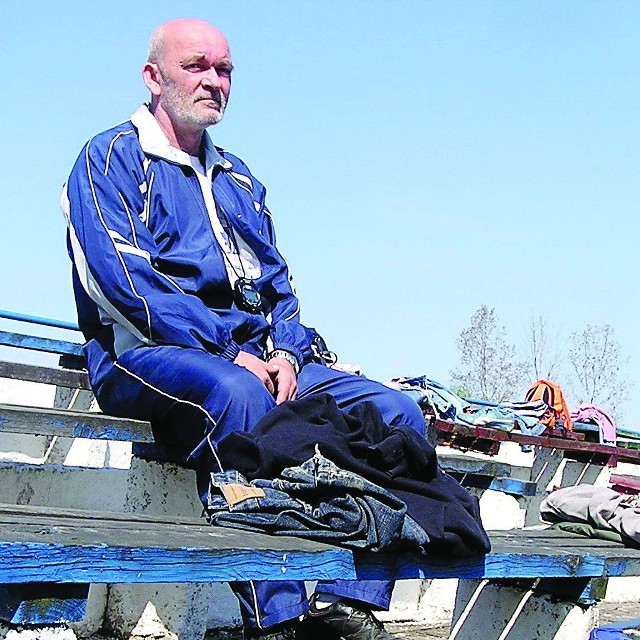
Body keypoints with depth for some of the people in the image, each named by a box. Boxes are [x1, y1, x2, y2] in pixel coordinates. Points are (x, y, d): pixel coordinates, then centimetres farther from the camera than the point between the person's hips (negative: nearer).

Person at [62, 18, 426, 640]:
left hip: (257, 358, 7)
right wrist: (229, 353, -17)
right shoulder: (112, 158, 4)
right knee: (237, 393, -40)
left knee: (396, 410, -11)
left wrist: (286, 352, -2)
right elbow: (122, 283, -11)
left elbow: (277, 284, 21)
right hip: (143, 355, -7)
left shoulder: (238, 179, 26)